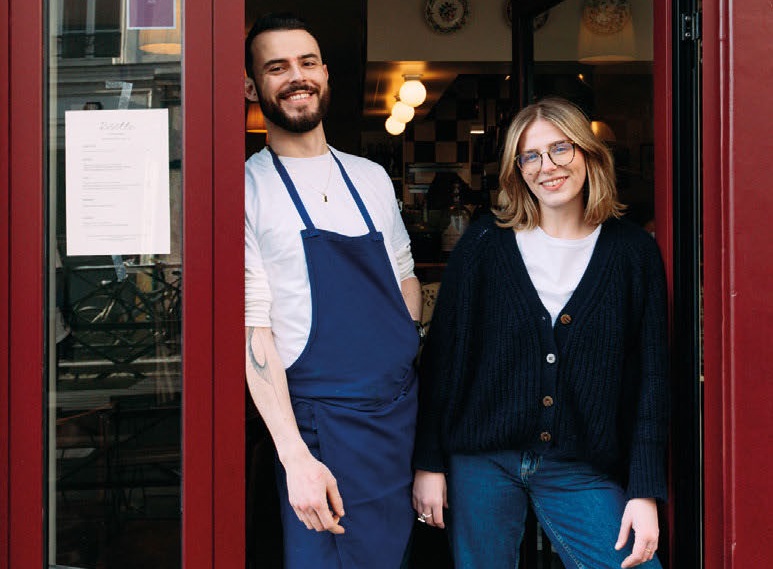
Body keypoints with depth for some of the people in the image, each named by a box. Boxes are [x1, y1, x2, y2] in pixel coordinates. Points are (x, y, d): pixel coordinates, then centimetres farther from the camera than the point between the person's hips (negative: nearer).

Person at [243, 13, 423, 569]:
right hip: (320, 426, -5)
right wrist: (295, 457, -19)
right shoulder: (248, 189, -6)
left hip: (405, 414, 6)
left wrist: (405, 358, 2)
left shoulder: (372, 178, 10)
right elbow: (252, 331, -11)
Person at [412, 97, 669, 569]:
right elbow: (442, 355, 1)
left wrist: (645, 492, -5)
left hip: (582, 471, 0)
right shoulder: (485, 243, 0)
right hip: (481, 464, 0)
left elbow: (651, 376, 0)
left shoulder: (633, 252, 0)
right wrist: (429, 463, -1)